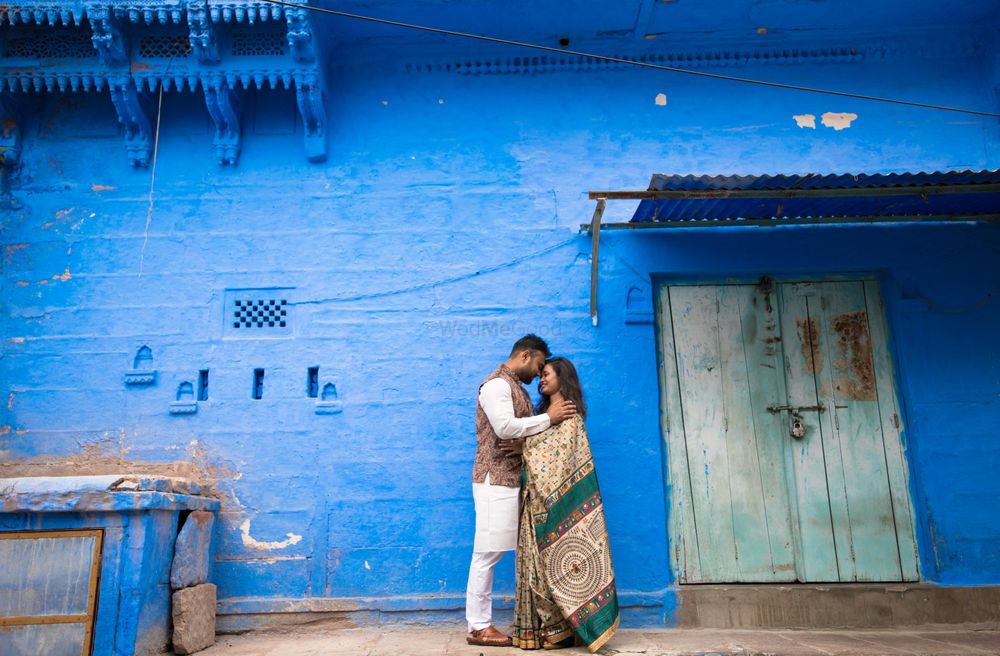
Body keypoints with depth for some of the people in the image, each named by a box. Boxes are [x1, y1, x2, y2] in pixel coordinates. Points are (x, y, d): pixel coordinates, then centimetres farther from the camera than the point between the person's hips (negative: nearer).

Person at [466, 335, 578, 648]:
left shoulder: (518, 388, 21)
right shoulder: (496, 384, -9)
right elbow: (504, 427, -22)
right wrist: (548, 417, -15)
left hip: (513, 480, 9)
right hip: (495, 481, -9)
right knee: (487, 553, -4)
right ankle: (477, 627, 4)